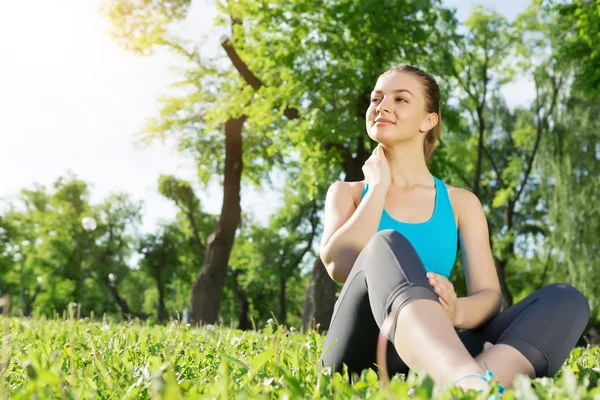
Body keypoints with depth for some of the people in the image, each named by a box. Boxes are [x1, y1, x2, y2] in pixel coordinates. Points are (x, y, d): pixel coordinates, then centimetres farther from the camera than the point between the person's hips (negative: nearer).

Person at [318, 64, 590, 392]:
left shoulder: (461, 203, 16)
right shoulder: (346, 193, 14)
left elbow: (490, 296, 3)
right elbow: (339, 267, -7)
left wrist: (456, 311, -20)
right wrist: (379, 186, 0)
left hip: (431, 358, 2)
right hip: (360, 354, -2)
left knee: (565, 300, -17)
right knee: (386, 246, -29)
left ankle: (469, 381, -45)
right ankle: (471, 384, -56)